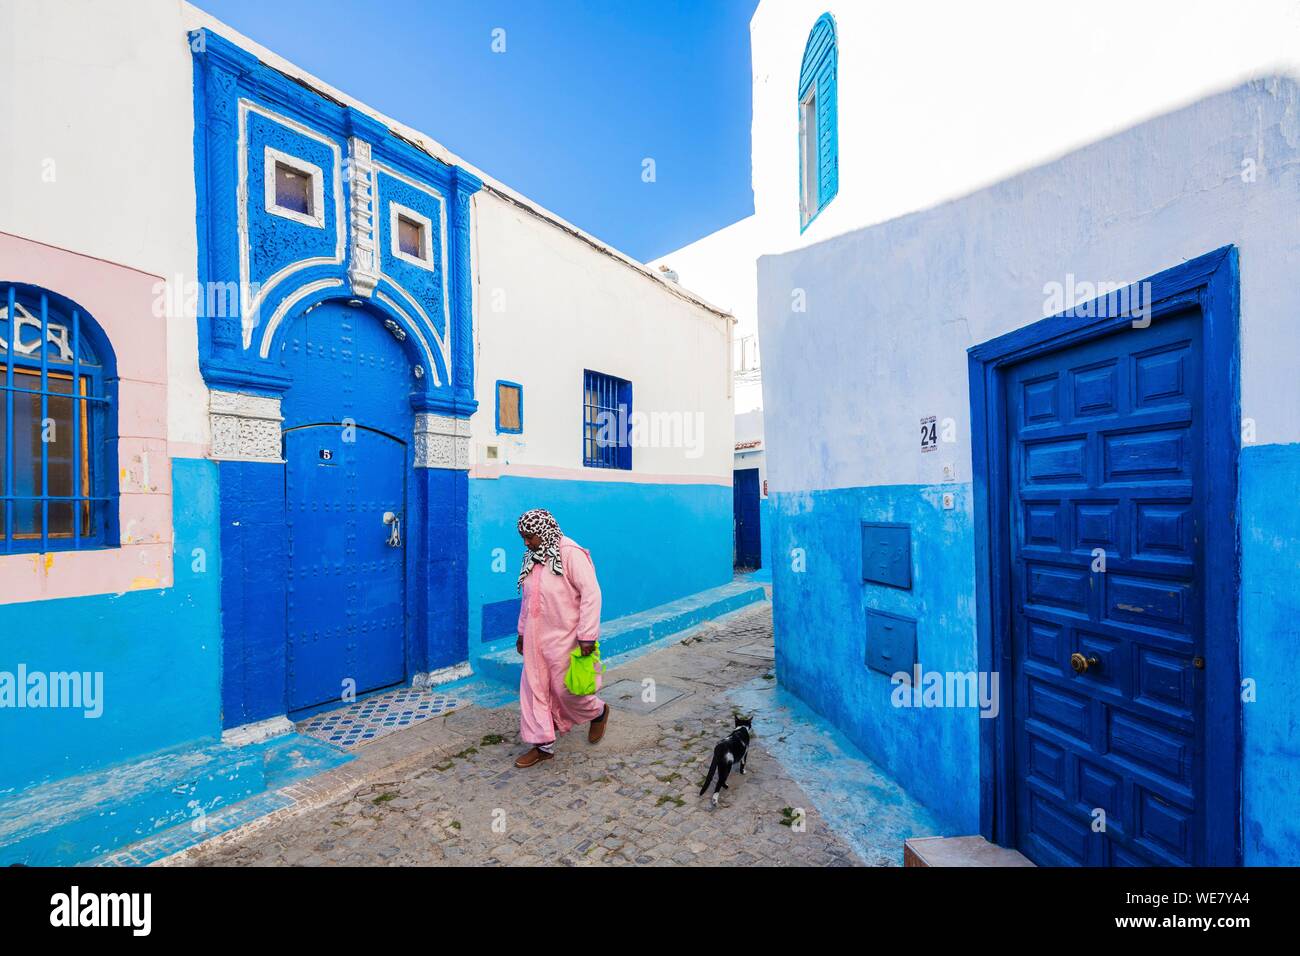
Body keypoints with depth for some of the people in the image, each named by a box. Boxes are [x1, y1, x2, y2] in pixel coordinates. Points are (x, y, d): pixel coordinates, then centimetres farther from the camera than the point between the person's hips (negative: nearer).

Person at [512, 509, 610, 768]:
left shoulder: (570, 553, -17)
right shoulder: (532, 558, 8)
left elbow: (591, 593, -21)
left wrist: (587, 636, -22)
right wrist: (522, 631, 21)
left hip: (563, 637, -7)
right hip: (536, 637, 7)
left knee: (566, 688, 4)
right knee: (534, 688, 9)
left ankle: (599, 712, 34)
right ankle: (543, 745, 25)